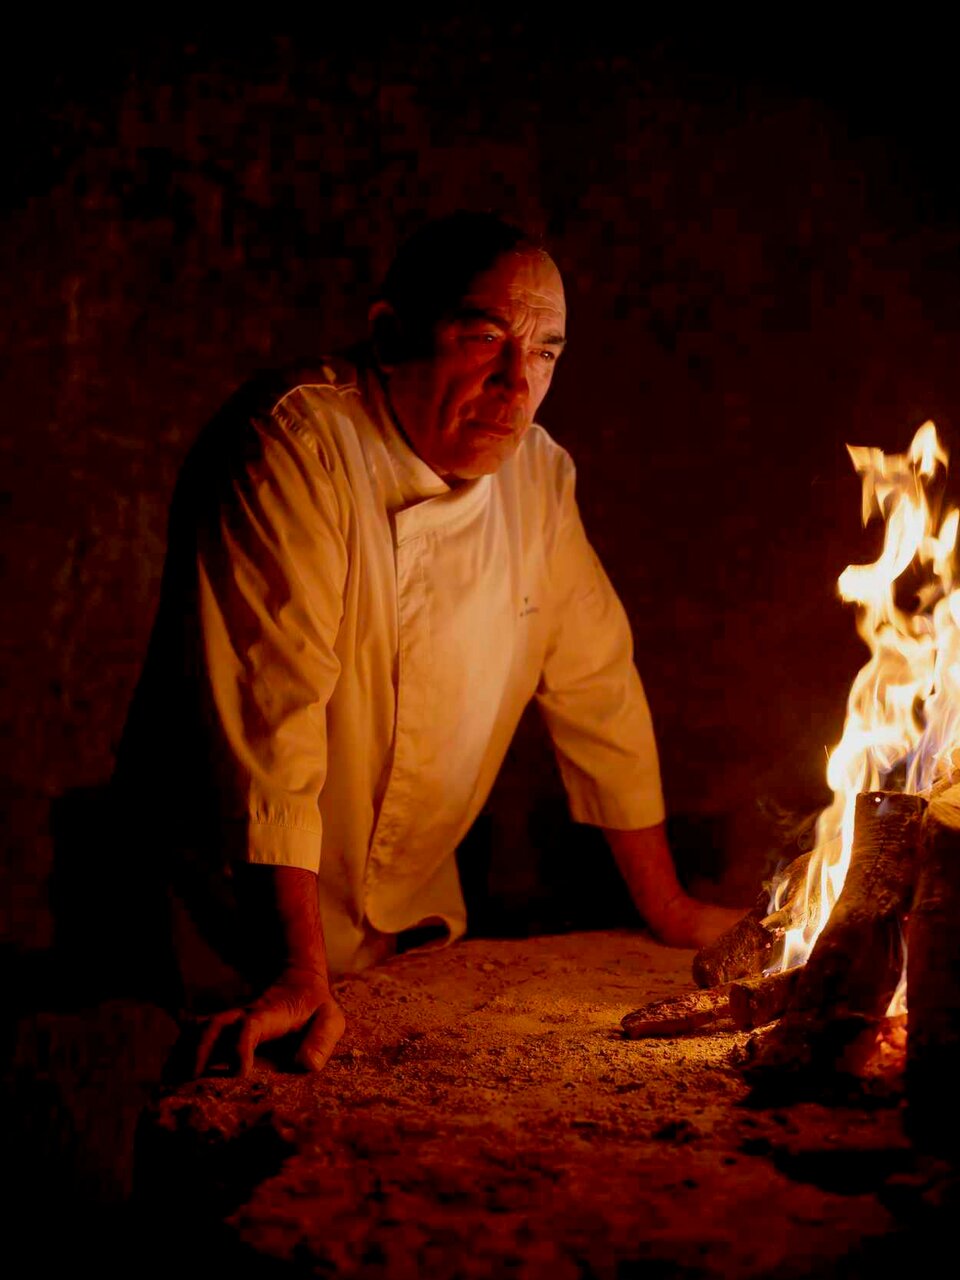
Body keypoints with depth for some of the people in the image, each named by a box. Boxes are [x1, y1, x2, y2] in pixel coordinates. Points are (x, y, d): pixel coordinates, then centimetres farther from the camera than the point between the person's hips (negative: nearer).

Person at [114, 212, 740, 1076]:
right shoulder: (294, 445, -22)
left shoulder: (537, 473, -2)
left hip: (414, 910, 6)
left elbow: (595, 683, 6)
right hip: (243, 920, -5)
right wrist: (299, 974, -30)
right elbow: (273, 708, -27)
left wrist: (666, 906, 9)